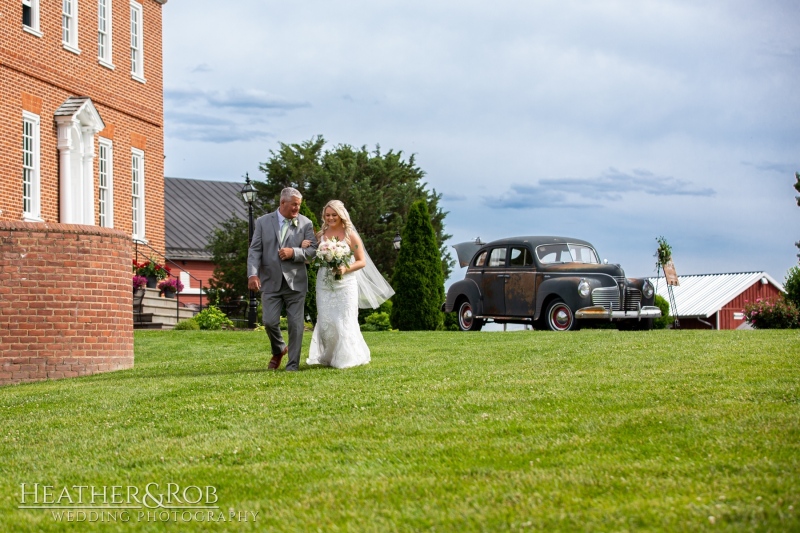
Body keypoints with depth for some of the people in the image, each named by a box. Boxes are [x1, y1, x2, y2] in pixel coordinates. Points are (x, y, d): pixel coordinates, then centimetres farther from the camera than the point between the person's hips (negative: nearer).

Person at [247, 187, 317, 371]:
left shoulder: (305, 224, 3)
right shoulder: (263, 222, 4)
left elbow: (313, 250, 1)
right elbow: (255, 250, 0)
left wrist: (294, 252, -16)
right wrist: (253, 274, -14)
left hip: (295, 282, 0)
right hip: (271, 282, 0)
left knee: (296, 324, 0)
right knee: (269, 321, -4)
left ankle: (293, 364, 9)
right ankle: (278, 350, 25)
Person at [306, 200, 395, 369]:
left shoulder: (350, 235, -3)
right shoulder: (320, 235, 6)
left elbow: (362, 261, -2)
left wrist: (346, 269, -19)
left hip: (345, 283, -3)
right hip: (324, 283, 3)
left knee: (344, 321, -3)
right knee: (325, 321, 1)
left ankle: (346, 358, 7)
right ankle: (327, 357, 14)